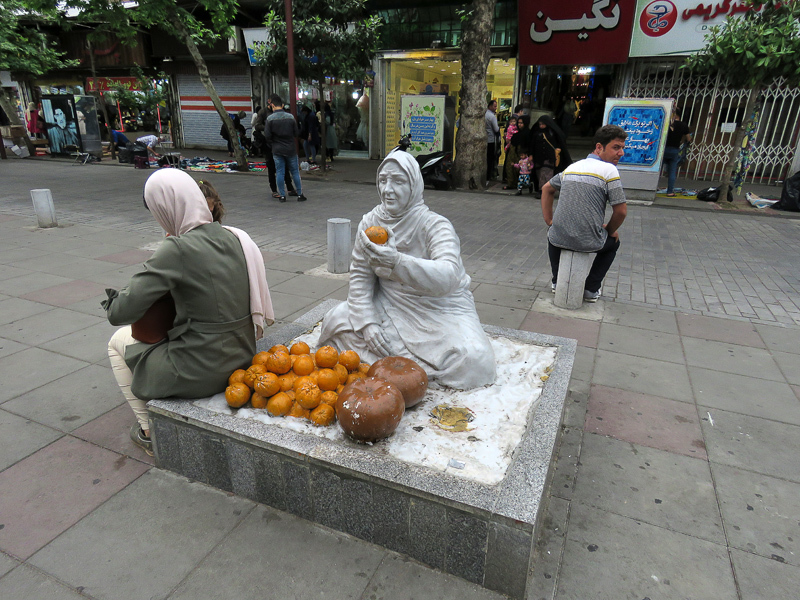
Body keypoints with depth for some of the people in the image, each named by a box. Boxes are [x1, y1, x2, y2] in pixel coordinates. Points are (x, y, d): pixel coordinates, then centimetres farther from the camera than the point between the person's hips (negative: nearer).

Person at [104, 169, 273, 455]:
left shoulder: (177, 250, -21)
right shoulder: (235, 237, -1)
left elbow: (120, 313, -18)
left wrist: (114, 300, 4)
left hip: (201, 373, -6)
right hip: (242, 359, 7)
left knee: (119, 341, 20)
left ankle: (150, 430, 27)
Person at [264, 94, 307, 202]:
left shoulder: (270, 118, -8)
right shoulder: (290, 117, -3)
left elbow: (267, 135, -9)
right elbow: (296, 133, 1)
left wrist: (272, 144, 9)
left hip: (277, 150, -1)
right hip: (291, 149, 1)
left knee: (280, 173, 6)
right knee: (295, 172, 9)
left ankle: (282, 195, 8)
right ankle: (300, 194, 12)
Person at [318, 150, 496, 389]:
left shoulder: (435, 225, -20)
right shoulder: (370, 221, -5)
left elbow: (448, 276, -37)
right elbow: (360, 275, -2)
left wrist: (396, 262, -52)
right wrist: (368, 322, -15)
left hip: (440, 307, -4)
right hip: (390, 304, 4)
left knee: (472, 359, -27)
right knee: (335, 320, -15)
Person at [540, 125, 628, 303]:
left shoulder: (571, 167, 11)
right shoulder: (609, 170, -8)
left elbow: (547, 189, 24)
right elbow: (621, 211, -8)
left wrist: (549, 220, 23)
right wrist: (610, 230, 11)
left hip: (559, 240, 4)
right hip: (589, 242, -4)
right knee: (613, 242, 29)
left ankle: (557, 281, 34)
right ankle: (591, 289, 23)